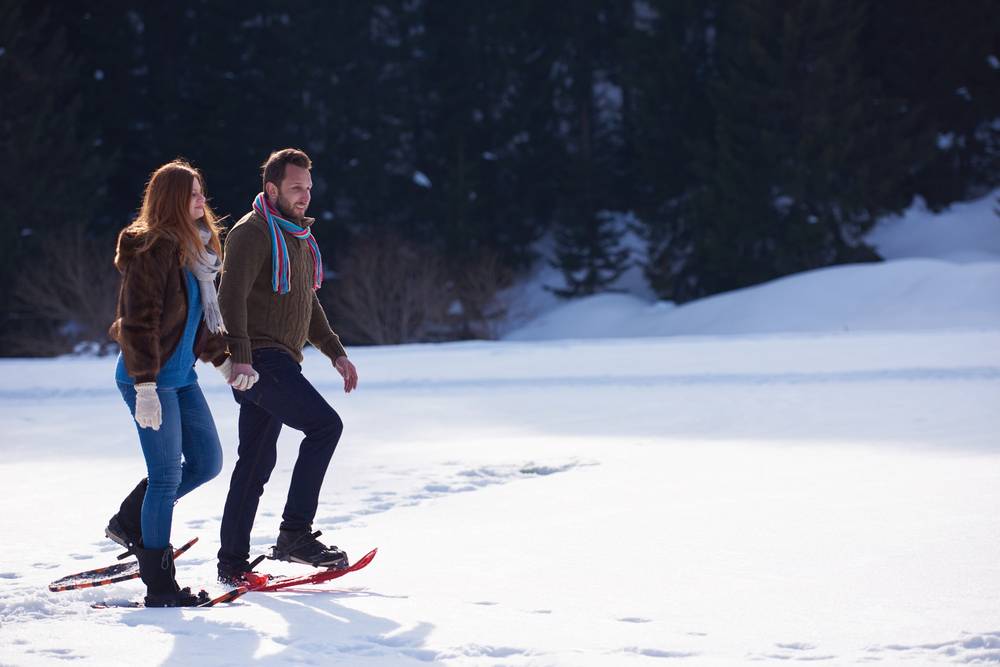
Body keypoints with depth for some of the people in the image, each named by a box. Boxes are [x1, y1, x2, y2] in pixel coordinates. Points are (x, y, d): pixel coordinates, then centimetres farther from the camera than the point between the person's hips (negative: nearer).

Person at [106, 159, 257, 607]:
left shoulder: (195, 249, 12)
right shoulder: (153, 250, -17)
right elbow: (138, 322, -21)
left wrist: (224, 361, 19)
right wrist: (146, 387, -24)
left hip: (181, 375, 9)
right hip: (149, 381, -9)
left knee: (206, 462, 11)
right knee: (167, 476, -6)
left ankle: (130, 523, 26)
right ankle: (159, 587, 3)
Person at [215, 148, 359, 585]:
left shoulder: (299, 238, 21)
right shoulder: (253, 232, -9)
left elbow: (306, 304, 30)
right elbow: (232, 295, -19)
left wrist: (335, 352, 21)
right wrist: (240, 356, -29)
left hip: (279, 362, 10)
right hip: (260, 358, -10)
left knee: (257, 462, 9)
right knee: (325, 424, -20)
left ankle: (232, 564, 13)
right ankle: (294, 534, -19)